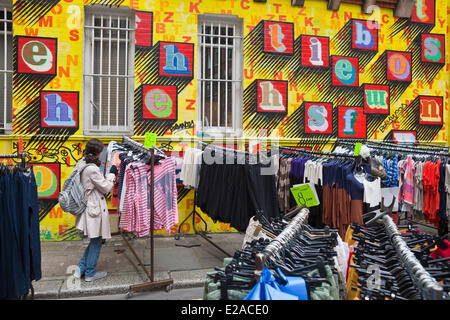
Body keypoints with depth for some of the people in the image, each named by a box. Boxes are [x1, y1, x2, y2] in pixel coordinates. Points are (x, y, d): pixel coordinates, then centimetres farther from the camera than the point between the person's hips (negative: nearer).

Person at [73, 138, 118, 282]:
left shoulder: (81, 164, 6)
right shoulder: (92, 169, -23)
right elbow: (106, 187, -14)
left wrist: (109, 176, 10)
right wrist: (111, 173, -1)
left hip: (88, 208, 9)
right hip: (95, 209, -9)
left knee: (94, 241, 21)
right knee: (96, 242, 7)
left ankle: (81, 268, 27)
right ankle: (90, 273, 20)